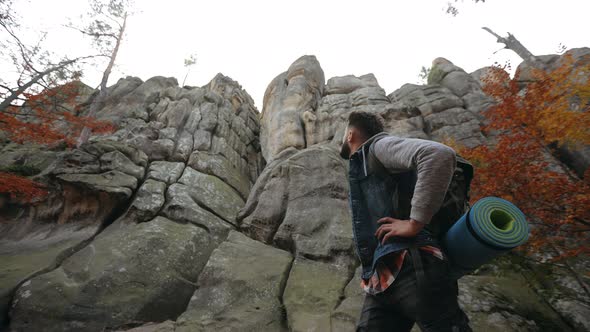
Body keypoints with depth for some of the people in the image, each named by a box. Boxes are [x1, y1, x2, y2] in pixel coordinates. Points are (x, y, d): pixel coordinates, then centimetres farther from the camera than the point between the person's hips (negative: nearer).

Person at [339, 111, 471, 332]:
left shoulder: (377, 147, 2)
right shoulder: (358, 168, 29)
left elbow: (440, 155, -17)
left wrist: (413, 223, -18)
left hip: (410, 267, -8)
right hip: (379, 281, 9)